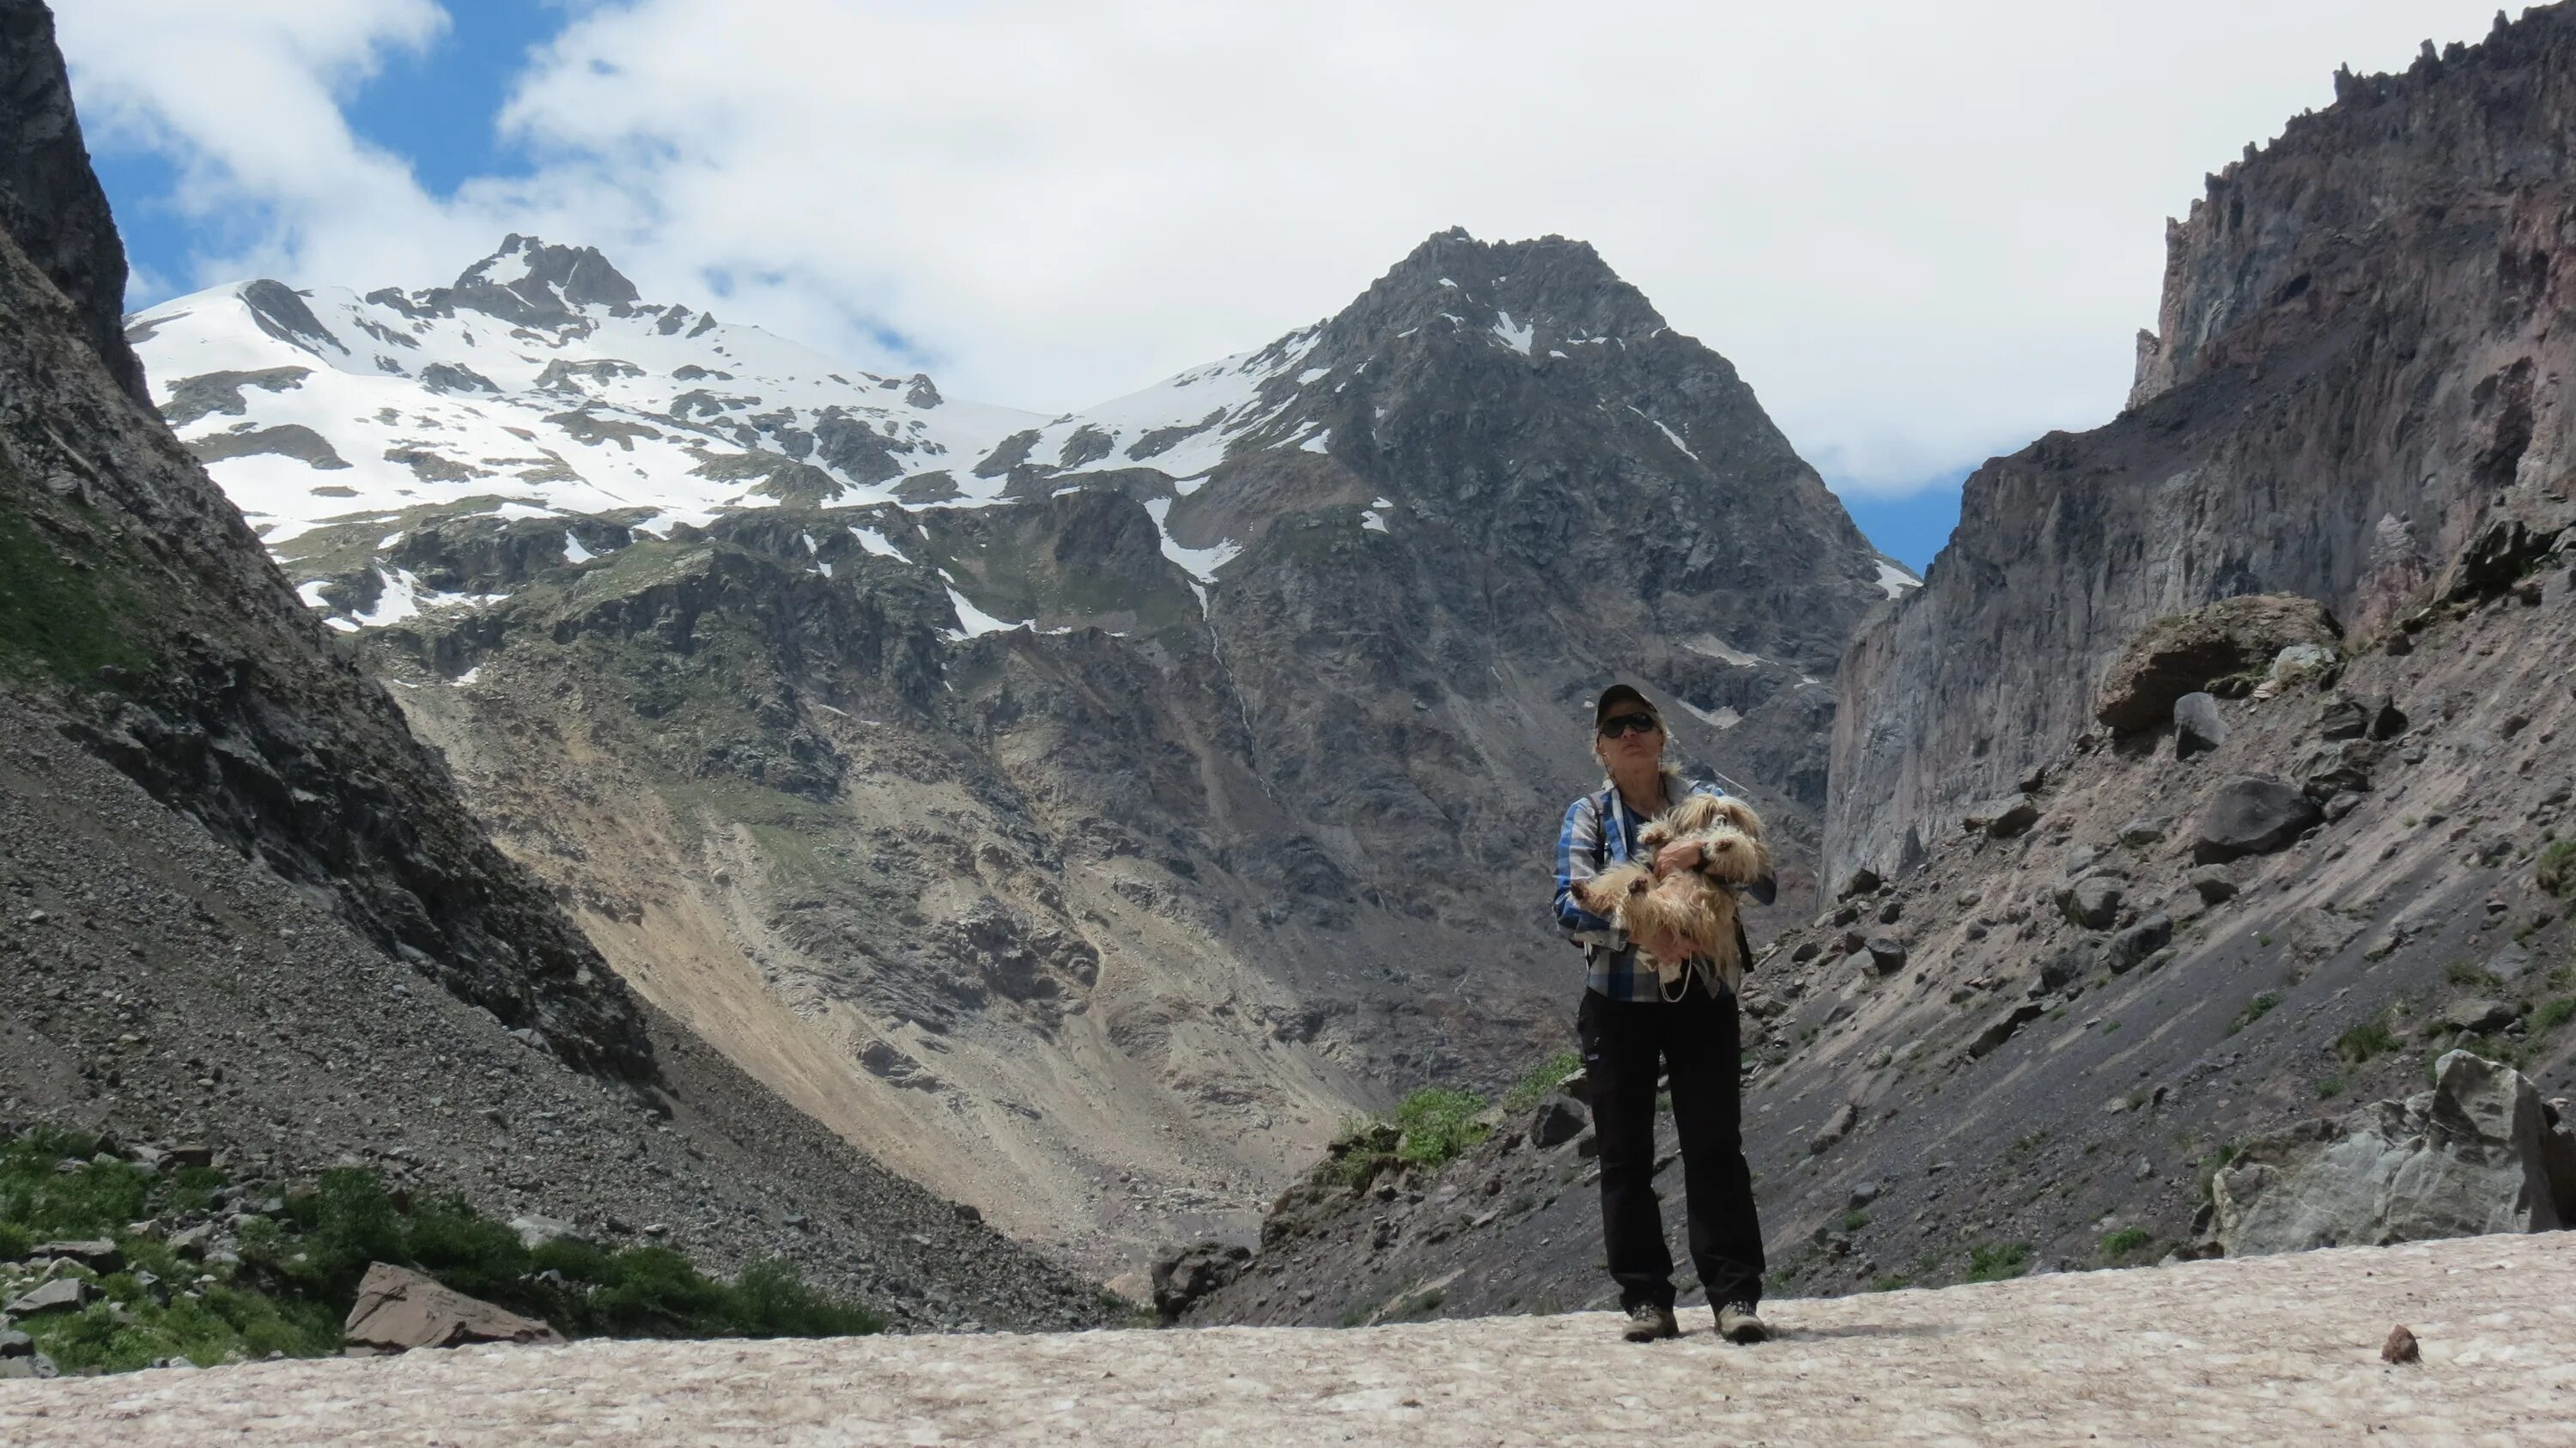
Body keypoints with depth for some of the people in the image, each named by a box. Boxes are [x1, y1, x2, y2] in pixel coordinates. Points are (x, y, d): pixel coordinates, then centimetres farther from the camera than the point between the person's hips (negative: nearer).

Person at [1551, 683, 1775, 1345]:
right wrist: (1636, 930, -25)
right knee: (1625, 1155, 1)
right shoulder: (1587, 816, 5)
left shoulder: (1705, 801, 8)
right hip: (1619, 1000, 0)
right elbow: (1571, 905, -9)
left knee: (1715, 1145, -5)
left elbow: (1764, 883, -2)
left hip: (1703, 997, 0)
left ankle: (1736, 1295, -3)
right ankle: (1646, 1299, 7)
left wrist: (1705, 851, -20)